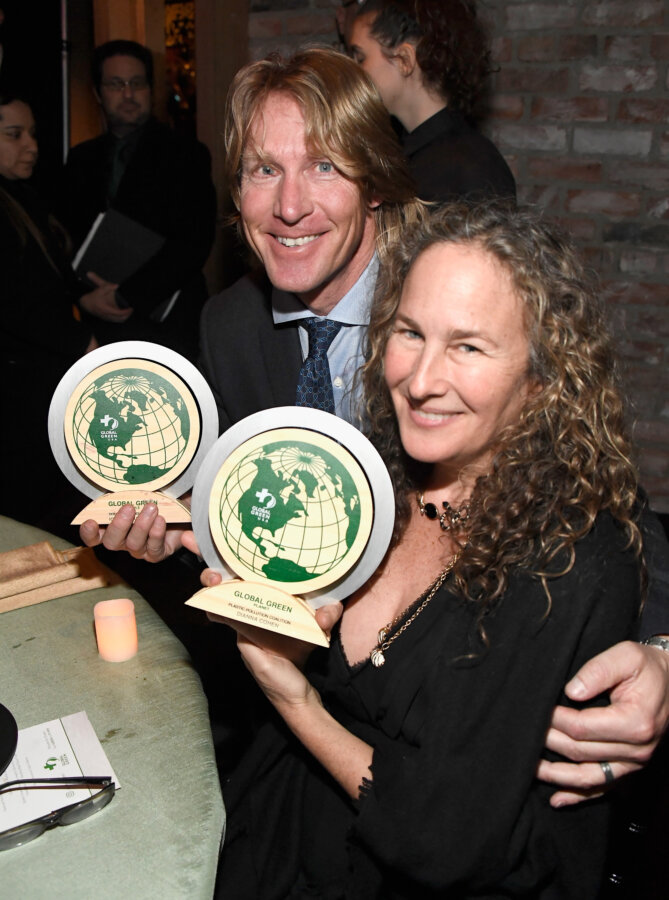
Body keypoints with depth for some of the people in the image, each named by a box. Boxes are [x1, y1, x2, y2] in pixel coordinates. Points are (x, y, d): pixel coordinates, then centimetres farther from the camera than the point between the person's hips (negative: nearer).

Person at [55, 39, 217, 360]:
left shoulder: (187, 155, 0)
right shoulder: (80, 160, 14)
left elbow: (194, 243, -9)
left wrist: (126, 295, -15)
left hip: (167, 328, -3)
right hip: (100, 328, 4)